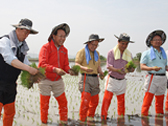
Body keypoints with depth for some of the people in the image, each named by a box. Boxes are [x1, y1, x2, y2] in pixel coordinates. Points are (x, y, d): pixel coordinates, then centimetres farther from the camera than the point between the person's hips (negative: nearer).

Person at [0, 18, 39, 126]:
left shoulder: (23, 46, 10)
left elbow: (25, 63, 10)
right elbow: (10, 59, -26)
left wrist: (33, 76, -7)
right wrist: (29, 68, -32)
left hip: (11, 85, 7)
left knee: (10, 112, 14)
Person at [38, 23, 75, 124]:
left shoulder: (64, 50, 5)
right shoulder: (46, 47, -14)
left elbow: (66, 65, 5)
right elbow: (42, 64, -24)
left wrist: (69, 70, -19)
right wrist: (55, 69, -39)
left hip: (58, 81, 5)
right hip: (46, 80, -5)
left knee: (63, 103, 8)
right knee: (44, 105, 6)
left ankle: (64, 122, 22)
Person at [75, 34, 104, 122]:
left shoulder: (97, 53, 19)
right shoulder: (82, 51, -2)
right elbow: (76, 64, -9)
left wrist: (101, 72, -2)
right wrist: (84, 68, -28)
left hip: (95, 79, 6)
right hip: (86, 78, -6)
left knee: (95, 101, 10)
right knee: (85, 100, -14)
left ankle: (90, 118, 27)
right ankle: (82, 120, -4)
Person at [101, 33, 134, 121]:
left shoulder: (129, 54, 7)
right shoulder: (111, 52, -6)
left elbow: (132, 68, 1)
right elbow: (109, 66, -14)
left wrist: (131, 69, -23)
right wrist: (117, 70, -33)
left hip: (122, 81, 4)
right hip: (112, 79, -4)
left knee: (121, 100, 12)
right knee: (107, 98, -9)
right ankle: (103, 118, -2)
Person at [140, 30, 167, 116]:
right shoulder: (147, 53, 2)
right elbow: (142, 66, -5)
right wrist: (152, 68, -21)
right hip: (152, 78, -5)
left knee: (160, 101, 12)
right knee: (147, 100, -9)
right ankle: (144, 116, -3)